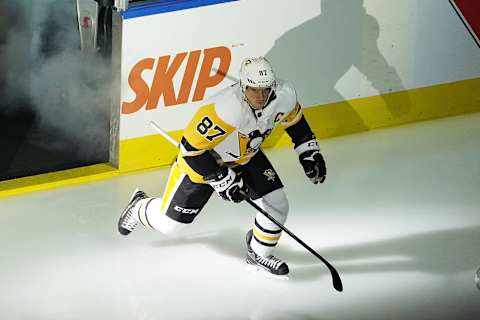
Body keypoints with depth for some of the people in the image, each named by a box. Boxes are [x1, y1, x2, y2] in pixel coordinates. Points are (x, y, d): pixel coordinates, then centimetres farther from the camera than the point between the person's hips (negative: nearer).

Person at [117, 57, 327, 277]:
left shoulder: (284, 96, -23)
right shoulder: (224, 109, -42)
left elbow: (295, 121, 3)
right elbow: (192, 146, -32)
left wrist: (309, 152, 0)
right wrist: (222, 179, -29)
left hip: (246, 156, 5)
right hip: (201, 159, -5)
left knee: (276, 205, -7)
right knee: (168, 223, 6)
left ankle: (259, 254, 20)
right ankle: (140, 207, 40)